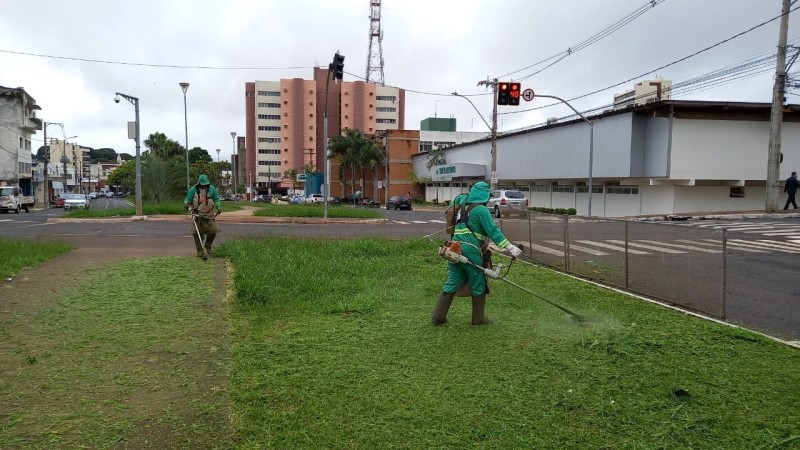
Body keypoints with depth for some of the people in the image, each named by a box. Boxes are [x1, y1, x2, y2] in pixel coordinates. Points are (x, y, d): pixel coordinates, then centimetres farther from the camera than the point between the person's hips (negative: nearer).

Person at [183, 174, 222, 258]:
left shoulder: (211, 188, 5)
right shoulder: (193, 189, -1)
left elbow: (216, 199, 10)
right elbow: (187, 199, 2)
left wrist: (218, 207, -7)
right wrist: (186, 204, -21)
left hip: (209, 214, 2)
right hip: (197, 215, -2)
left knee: (212, 232, -3)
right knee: (197, 233, -4)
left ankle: (208, 245, 25)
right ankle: (200, 251, 7)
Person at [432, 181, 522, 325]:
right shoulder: (481, 210, -5)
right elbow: (493, 231, -13)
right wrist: (510, 248, -16)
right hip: (470, 251, -7)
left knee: (451, 283, 11)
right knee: (478, 285, 8)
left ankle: (438, 316, 10)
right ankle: (478, 318, 16)